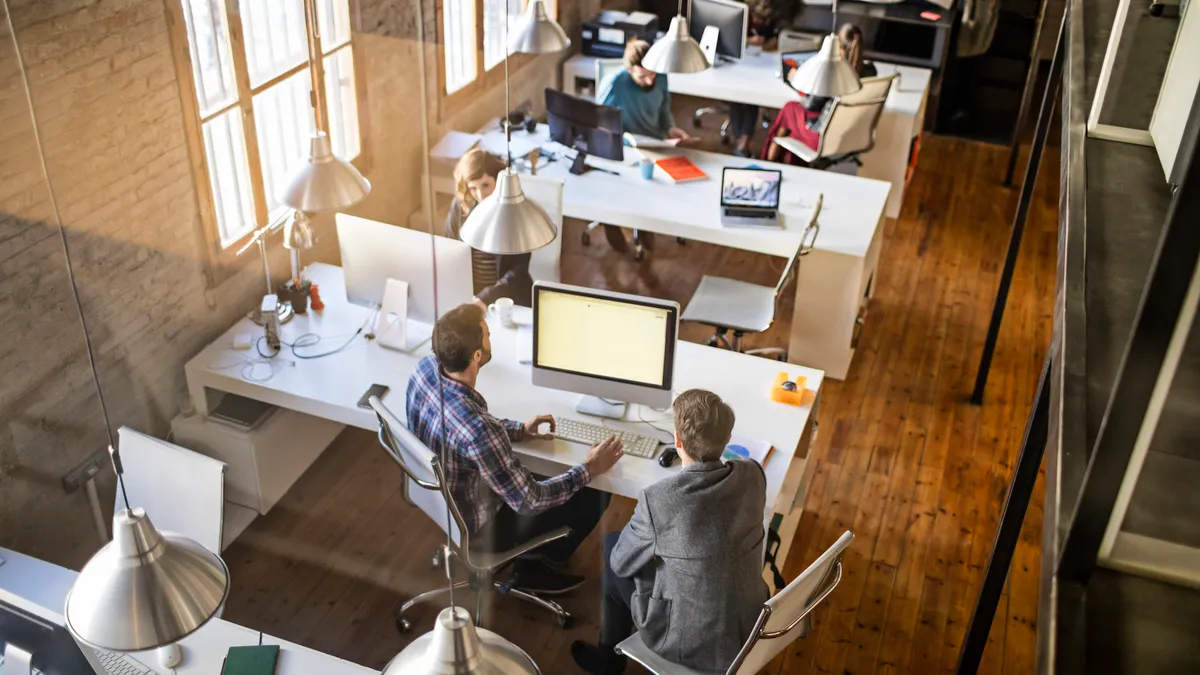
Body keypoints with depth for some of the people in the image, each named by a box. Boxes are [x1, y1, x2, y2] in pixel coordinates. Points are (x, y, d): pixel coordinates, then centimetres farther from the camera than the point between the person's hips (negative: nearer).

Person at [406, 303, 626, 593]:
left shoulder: (426, 367, -19)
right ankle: (535, 569, 28)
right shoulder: (479, 429, -41)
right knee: (595, 496, 6)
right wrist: (589, 469, -16)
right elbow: (528, 501, -27)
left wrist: (518, 429, 2)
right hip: (477, 527, -7)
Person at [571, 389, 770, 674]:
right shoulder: (753, 475, -12)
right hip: (748, 630, 5)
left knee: (613, 547, 19)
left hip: (687, 644, -5)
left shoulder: (658, 499, -26)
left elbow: (621, 563, -8)